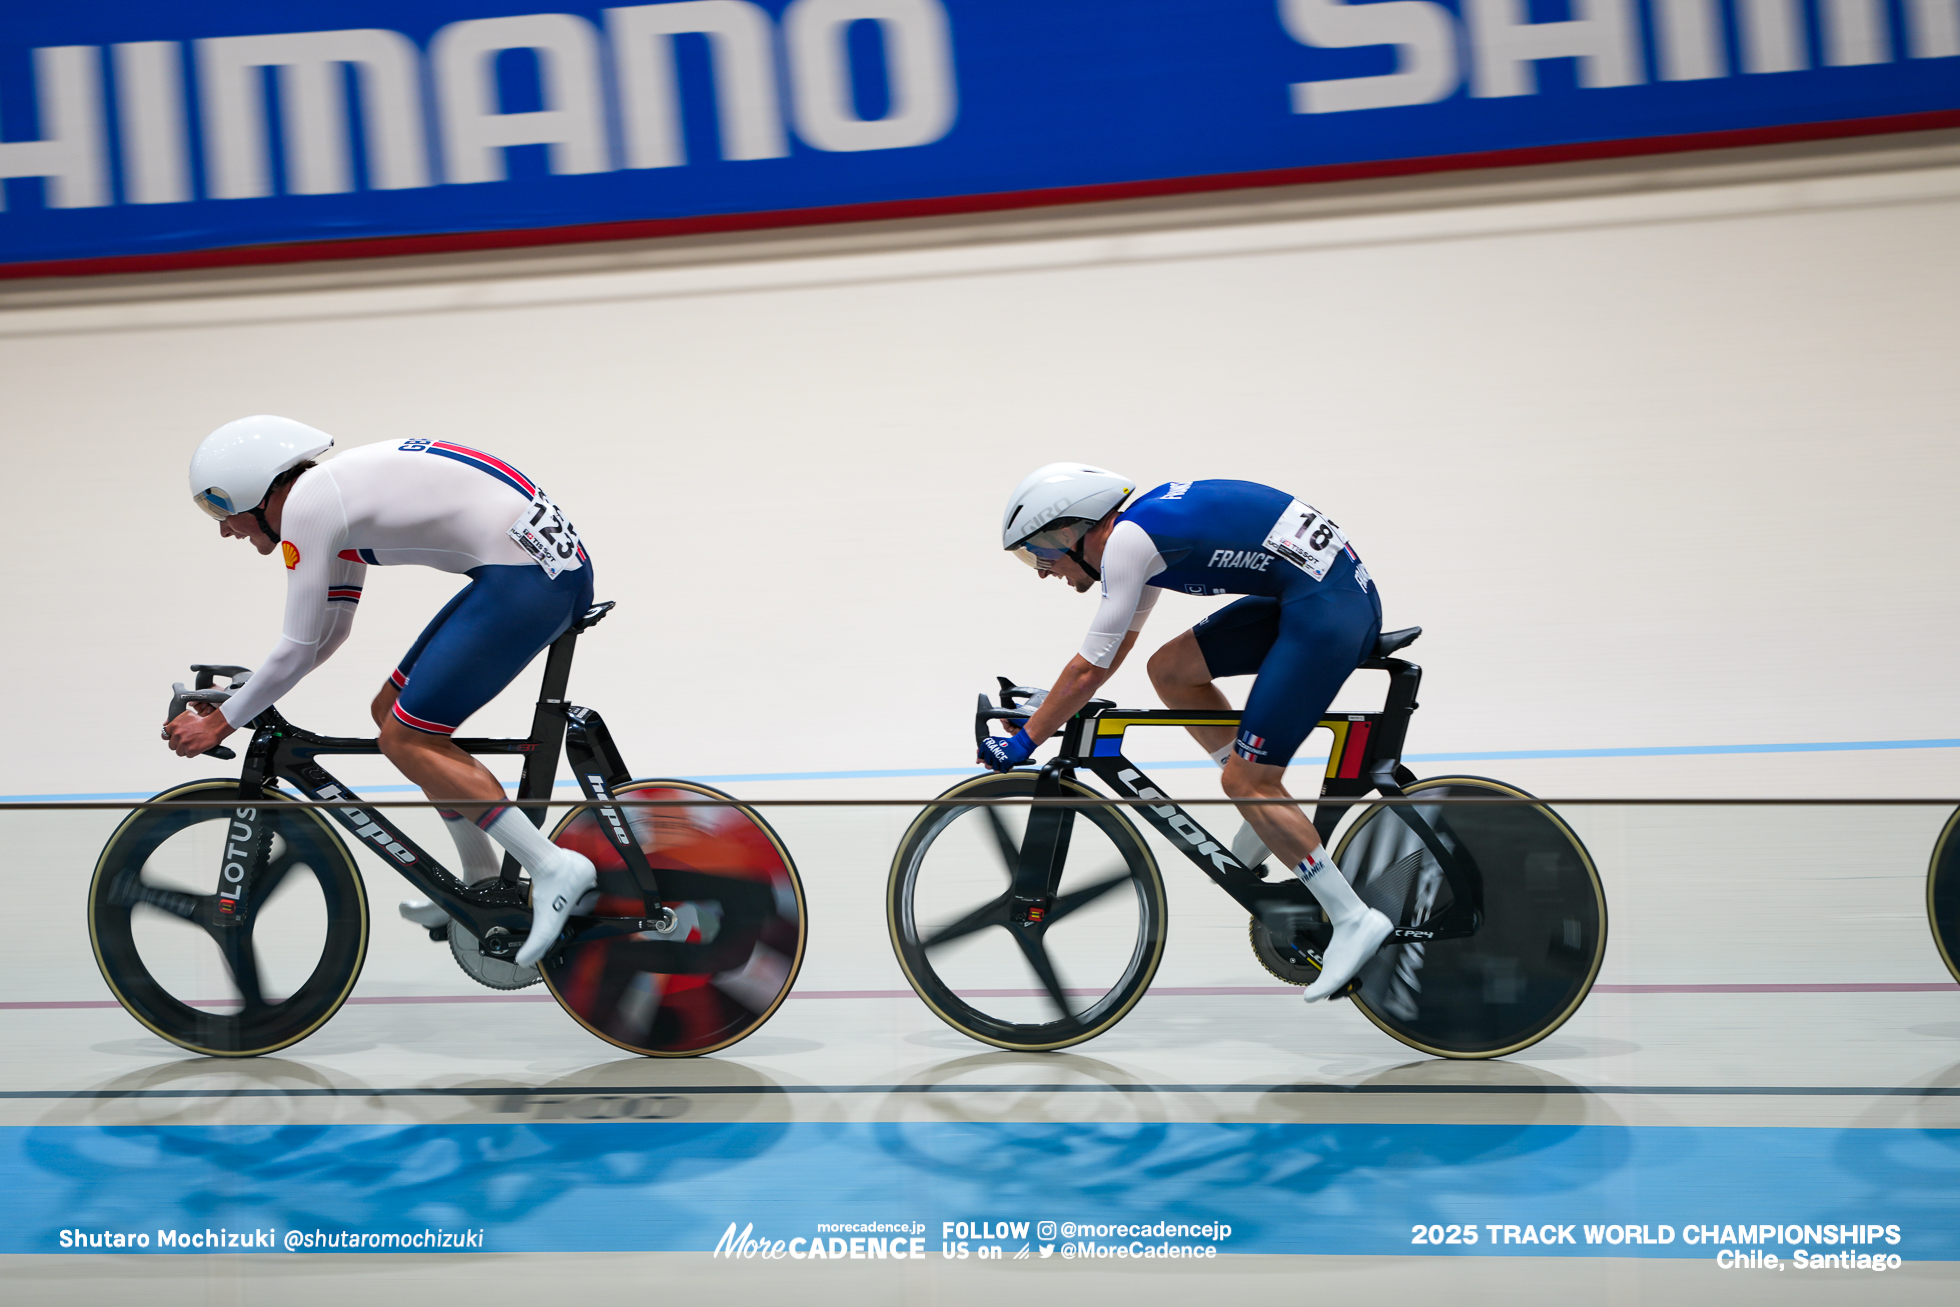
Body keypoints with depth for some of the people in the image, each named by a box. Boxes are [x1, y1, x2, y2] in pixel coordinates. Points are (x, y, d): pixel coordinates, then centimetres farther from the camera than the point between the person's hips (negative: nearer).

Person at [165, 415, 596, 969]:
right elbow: (332, 628, 28)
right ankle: (483, 881, 22)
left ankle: (553, 865, -9)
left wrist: (220, 723, 5)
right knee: (394, 712, 15)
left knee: (405, 739, -6)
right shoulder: (334, 490, 19)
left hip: (526, 579, -10)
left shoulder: (305, 506, -10)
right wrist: (239, 696, 28)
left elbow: (299, 649, -7)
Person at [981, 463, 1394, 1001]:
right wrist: (1047, 710, 33)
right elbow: (1116, 647, 31)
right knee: (1169, 669, 12)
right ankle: (1268, 814, 16)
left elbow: (1089, 669, -10)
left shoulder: (1128, 540, -12)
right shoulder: (1141, 531, 16)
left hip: (1328, 610, -10)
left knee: (1245, 782, -7)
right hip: (1301, 597, 10)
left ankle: (1353, 919, -2)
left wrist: (1024, 740, 0)